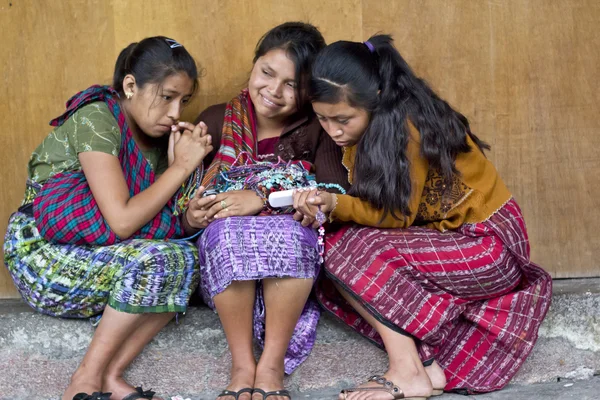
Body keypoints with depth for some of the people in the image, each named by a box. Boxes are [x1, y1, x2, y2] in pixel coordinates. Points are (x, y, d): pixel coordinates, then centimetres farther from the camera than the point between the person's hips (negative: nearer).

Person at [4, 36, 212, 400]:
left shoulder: (155, 136, 8)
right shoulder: (96, 120, -16)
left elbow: (170, 217, 1)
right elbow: (122, 221, -25)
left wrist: (180, 162, -10)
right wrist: (181, 168, -16)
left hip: (92, 255, 8)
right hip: (41, 259, -8)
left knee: (189, 259, -14)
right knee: (164, 260, -27)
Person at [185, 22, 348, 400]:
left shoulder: (317, 130, 1)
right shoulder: (217, 121, 4)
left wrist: (265, 198, -25)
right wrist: (190, 212, -24)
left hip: (293, 264, -1)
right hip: (225, 261, 1)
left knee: (292, 230, -34)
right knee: (228, 228, -32)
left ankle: (272, 364, -29)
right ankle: (242, 365, -29)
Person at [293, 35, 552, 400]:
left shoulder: (406, 125, -22)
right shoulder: (366, 129, 2)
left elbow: (398, 216, -19)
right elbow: (373, 207, -1)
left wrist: (336, 204, -29)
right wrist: (325, 206, -19)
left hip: (490, 246, -9)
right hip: (444, 239, 9)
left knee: (346, 249, -22)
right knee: (334, 280, -6)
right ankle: (428, 361, -13)